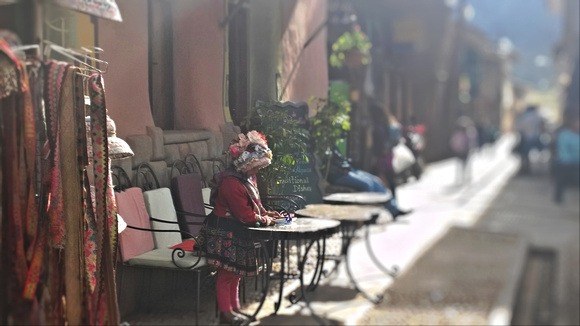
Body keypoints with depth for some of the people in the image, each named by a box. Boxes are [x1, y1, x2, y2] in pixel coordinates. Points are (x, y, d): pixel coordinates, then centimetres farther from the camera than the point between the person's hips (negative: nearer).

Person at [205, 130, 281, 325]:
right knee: (227, 272, -2)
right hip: (223, 232, -10)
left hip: (236, 231, 10)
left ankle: (234, 308, 27)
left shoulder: (247, 178, 7)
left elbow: (254, 203, 16)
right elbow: (245, 214, -24)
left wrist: (266, 213, 0)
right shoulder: (231, 183, -25)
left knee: (236, 272, 17)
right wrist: (265, 220, -12)